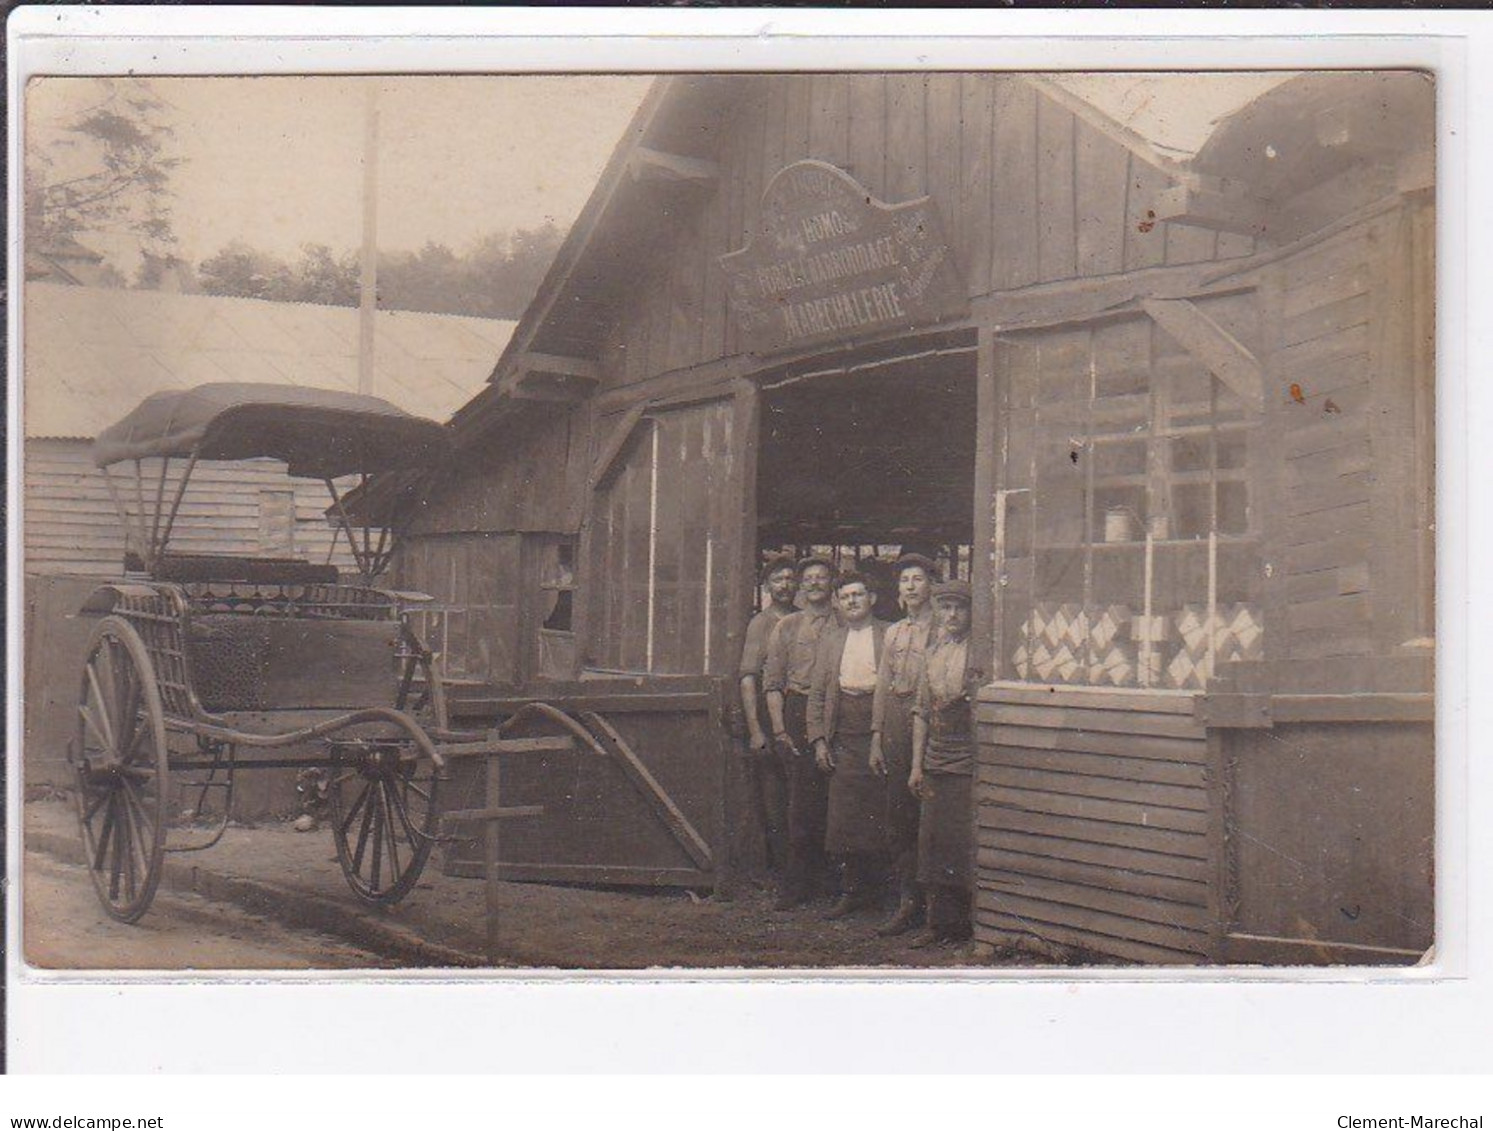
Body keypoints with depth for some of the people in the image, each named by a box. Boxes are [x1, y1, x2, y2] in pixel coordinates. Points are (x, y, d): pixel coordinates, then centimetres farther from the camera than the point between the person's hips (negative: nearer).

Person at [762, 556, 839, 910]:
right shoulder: (787, 626, 12)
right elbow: (773, 682, 8)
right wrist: (779, 728, -3)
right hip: (797, 712, 0)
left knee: (830, 798, -2)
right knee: (802, 797, -5)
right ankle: (798, 884, 0)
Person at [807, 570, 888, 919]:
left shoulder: (890, 635, 4)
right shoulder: (830, 638, 15)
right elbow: (817, 693, 14)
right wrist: (818, 739, 5)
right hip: (843, 736, 3)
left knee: (878, 814, -3)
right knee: (843, 815, 1)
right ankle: (853, 890, 10)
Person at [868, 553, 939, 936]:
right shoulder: (893, 632, 17)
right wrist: (876, 737, 12)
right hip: (894, 727, 6)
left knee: (923, 816, -5)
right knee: (895, 818, 5)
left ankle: (911, 903, 0)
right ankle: (907, 898, 11)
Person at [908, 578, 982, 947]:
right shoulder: (932, 653, 13)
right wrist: (916, 765, 13)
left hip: (971, 762, -6)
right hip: (936, 762, 6)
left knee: (967, 845, -4)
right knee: (933, 842, 7)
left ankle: (970, 925, 5)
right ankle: (941, 923, 16)